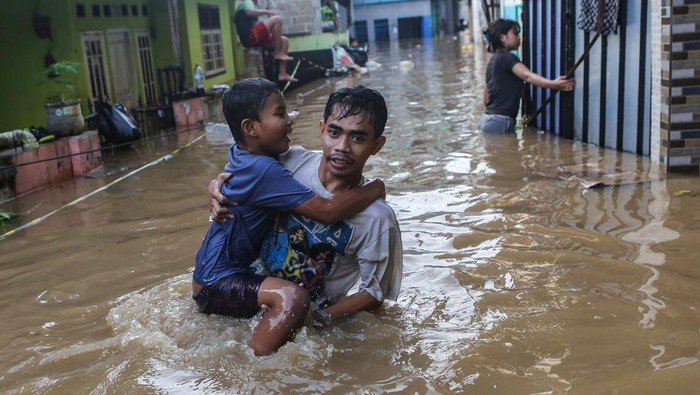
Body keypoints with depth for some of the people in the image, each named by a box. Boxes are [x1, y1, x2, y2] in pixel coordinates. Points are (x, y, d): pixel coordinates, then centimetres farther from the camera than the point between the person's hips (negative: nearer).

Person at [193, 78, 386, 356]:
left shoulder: (241, 153, 1)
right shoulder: (264, 170, -28)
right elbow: (326, 210, -32)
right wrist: (374, 188, -17)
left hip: (210, 273, 11)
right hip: (217, 284, -11)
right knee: (292, 297, -36)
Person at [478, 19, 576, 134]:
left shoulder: (494, 61, 17)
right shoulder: (507, 58, -12)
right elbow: (528, 76, -32)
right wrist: (554, 84, -46)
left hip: (489, 120, 10)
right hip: (500, 122, -10)